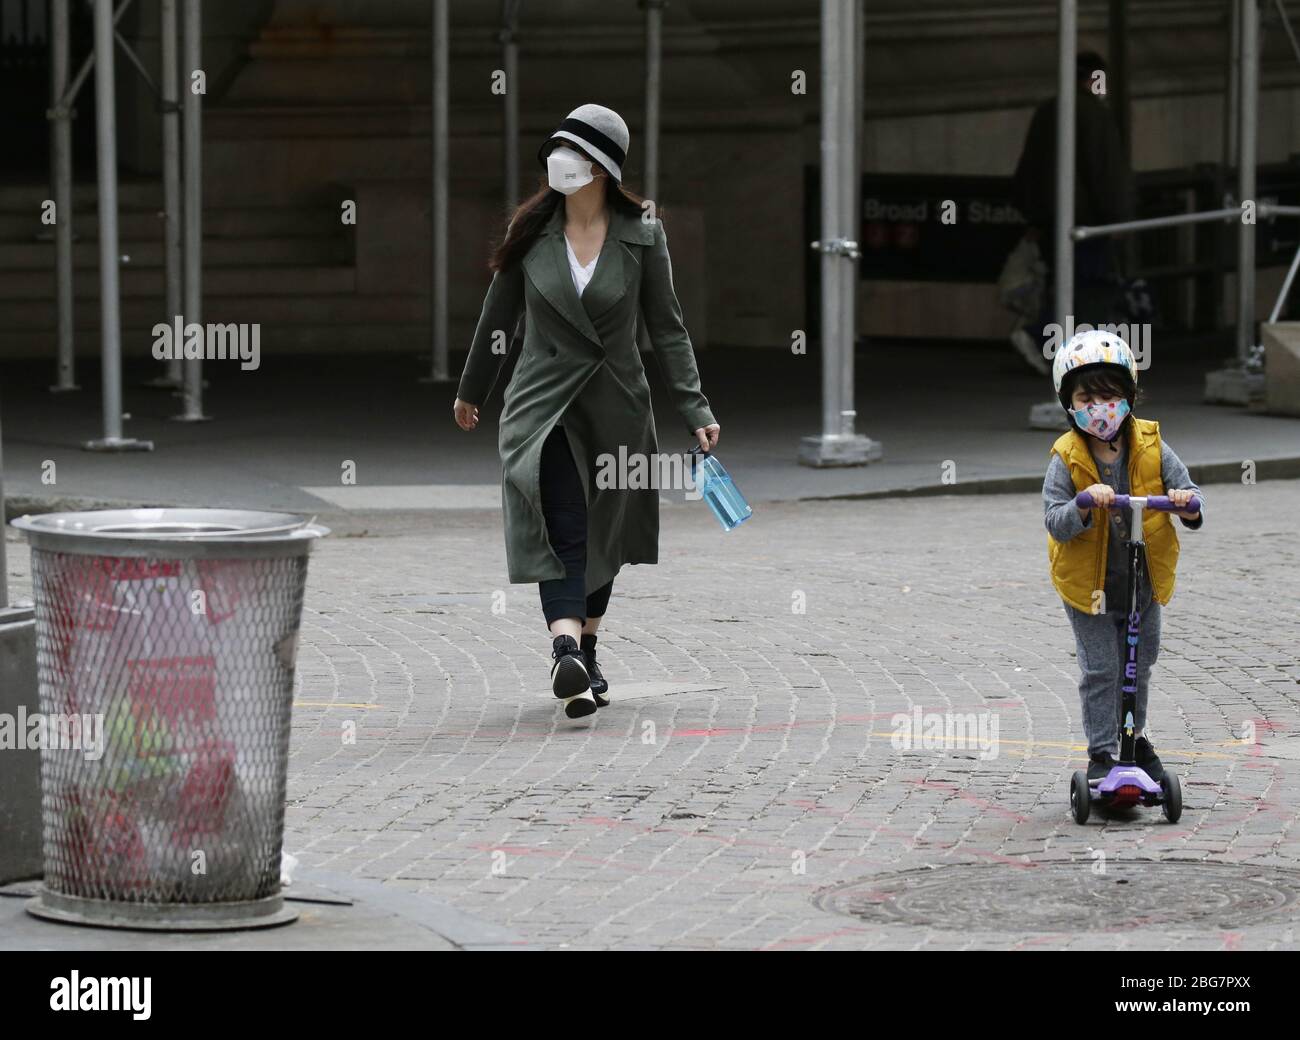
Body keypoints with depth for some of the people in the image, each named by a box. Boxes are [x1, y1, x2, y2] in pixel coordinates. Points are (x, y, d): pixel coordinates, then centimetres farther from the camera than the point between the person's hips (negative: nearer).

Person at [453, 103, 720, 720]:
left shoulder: (642, 236, -3)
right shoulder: (531, 233, -2)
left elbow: (667, 328, 1)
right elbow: (498, 317, 11)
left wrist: (695, 411, -7)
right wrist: (471, 390, 21)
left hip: (614, 407, 1)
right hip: (543, 402, -1)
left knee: (602, 536, 12)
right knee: (561, 527, -19)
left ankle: (584, 653, 30)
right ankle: (567, 651, -35)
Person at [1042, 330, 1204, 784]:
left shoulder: (1151, 447, -8)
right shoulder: (1067, 460, -16)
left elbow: (1188, 491, -8)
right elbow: (1056, 524, -22)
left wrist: (1187, 503, -32)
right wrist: (1085, 504, -41)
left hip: (1145, 581, 3)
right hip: (1088, 586, -3)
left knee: (1139, 665, 19)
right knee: (1100, 670, -3)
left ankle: (1135, 738, 38)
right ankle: (1101, 753, 8)